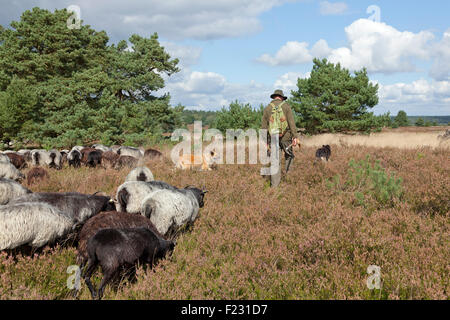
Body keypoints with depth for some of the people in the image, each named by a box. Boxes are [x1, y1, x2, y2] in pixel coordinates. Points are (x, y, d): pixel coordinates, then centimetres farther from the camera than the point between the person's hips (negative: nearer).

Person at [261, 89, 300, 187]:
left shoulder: (267, 108, 7)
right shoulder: (286, 106, 0)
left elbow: (264, 126, 7)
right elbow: (291, 122, -8)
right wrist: (295, 137, -9)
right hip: (286, 137, -2)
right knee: (289, 157, 18)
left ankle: (274, 185, -1)